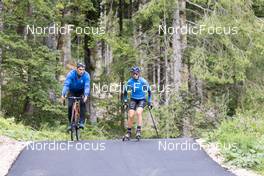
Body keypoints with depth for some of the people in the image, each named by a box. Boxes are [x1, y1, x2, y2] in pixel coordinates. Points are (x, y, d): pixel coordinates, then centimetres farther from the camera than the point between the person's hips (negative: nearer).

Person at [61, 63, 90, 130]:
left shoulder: (86, 75, -25)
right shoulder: (71, 74, -27)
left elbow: (87, 86, -36)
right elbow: (66, 84, -36)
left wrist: (86, 95, -54)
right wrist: (63, 94, -51)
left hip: (81, 92, 0)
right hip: (72, 91, 0)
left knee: (82, 103, -25)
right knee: (70, 106, -16)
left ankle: (82, 122, -21)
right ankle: (70, 123, -1)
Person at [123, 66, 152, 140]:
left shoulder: (143, 81, -15)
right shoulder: (130, 82, -9)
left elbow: (149, 91, -2)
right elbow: (125, 91, 8)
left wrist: (149, 102, -3)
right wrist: (125, 101, 3)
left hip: (142, 100, -2)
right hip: (133, 99, 2)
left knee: (138, 112, -27)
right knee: (130, 116, -11)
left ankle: (139, 131, -24)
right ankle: (128, 132, 4)